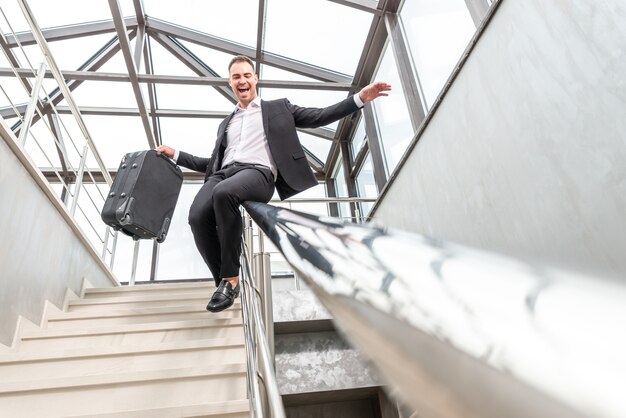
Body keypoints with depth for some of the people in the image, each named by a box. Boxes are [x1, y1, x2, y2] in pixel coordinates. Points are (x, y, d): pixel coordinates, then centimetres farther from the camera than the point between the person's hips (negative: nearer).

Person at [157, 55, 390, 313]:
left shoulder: (278, 108, 23)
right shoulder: (226, 123, 34)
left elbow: (319, 117, 15)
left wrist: (360, 98, 6)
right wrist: (175, 154, 27)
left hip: (258, 173, -4)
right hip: (223, 173, 4)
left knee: (224, 192, -39)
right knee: (198, 216, -29)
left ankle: (230, 277, -24)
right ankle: (223, 281, -12)